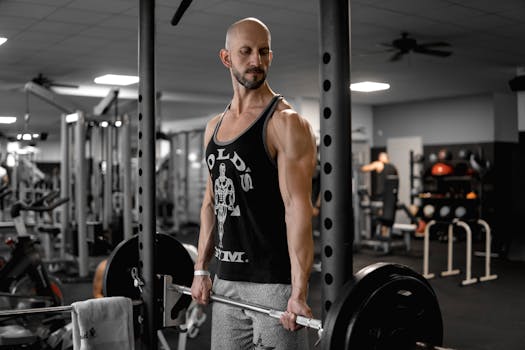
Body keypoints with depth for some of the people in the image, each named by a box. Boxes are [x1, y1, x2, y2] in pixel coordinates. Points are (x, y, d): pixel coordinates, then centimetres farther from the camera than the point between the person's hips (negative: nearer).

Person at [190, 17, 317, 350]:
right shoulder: (215, 126, 11)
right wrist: (201, 269, 14)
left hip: (275, 282, -7)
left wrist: (299, 293, -23)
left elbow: (298, 208, -18)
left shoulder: (286, 124, -11)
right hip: (226, 280, 7)